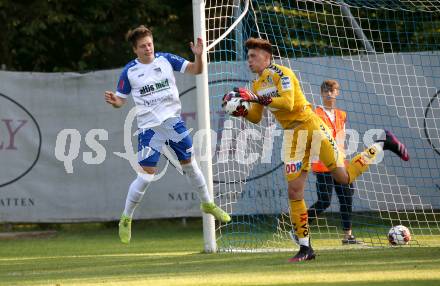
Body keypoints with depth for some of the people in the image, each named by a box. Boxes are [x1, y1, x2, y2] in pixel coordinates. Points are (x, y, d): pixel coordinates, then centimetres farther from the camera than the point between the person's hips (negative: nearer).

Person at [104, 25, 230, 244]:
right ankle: (126, 219, 5)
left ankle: (207, 204, 33)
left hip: (173, 120, 3)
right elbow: (121, 99, 2)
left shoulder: (166, 60, -1)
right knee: (146, 175, -9)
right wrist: (114, 101, -22)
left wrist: (198, 55, -23)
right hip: (149, 126, -3)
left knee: (190, 164, 12)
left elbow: (195, 70, -3)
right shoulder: (130, 72, -5)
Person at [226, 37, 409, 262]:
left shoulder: (281, 73, -12)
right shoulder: (257, 85, 12)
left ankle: (381, 145, 18)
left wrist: (256, 98, -29)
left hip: (310, 125, -6)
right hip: (292, 136, 6)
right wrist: (241, 111, -3)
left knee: (343, 177, -6)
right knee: (294, 191, -4)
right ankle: (305, 248, 0)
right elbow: (256, 118, 16)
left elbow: (287, 103, -26)